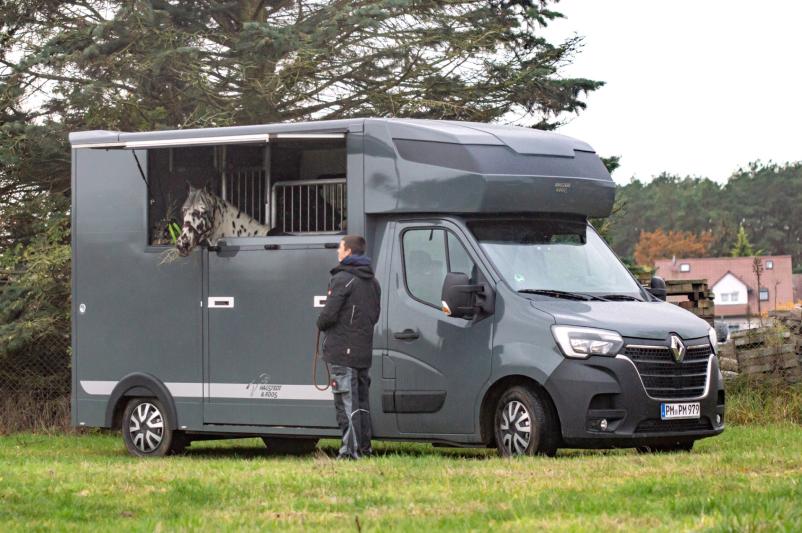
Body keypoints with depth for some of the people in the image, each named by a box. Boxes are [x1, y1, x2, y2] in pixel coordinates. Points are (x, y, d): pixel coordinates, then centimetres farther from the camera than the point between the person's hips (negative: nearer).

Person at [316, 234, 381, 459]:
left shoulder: (342, 279, -13)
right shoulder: (372, 282, 15)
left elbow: (329, 314, -18)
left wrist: (321, 324, 2)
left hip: (342, 352, -8)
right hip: (364, 351, 8)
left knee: (346, 403, -7)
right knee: (362, 401, 15)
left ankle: (350, 449, -9)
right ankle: (364, 447, 17)